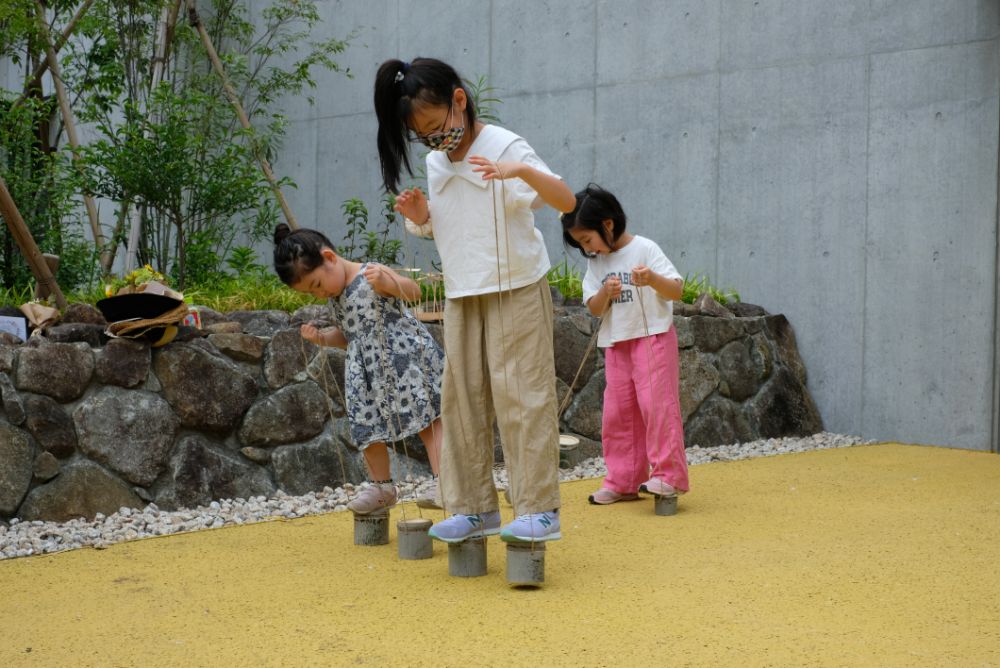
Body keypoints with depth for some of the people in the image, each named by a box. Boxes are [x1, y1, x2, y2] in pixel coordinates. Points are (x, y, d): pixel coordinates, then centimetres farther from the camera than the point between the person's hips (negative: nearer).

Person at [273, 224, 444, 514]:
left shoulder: (370, 274, -10)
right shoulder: (335, 298, 12)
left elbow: (413, 291, -18)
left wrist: (384, 280, -35)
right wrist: (321, 337, 4)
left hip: (404, 357, -8)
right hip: (366, 373, 8)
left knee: (427, 418, -7)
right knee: (367, 430, 11)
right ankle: (382, 487, 28)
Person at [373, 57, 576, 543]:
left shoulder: (504, 148, -14)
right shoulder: (436, 164, 7)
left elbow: (566, 202, -24)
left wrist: (522, 170, -41)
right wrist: (419, 215, -3)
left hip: (516, 292, -7)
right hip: (461, 297, 7)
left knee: (520, 395, -7)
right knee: (461, 398, 7)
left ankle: (540, 509, -1)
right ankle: (474, 508, 15)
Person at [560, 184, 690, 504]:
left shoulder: (644, 249, -10)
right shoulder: (596, 263, 7)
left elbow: (677, 290, -15)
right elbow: (594, 309, 1)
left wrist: (653, 279, -35)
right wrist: (605, 293, -20)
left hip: (653, 337, -6)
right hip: (616, 343, 6)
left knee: (656, 402, -12)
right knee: (617, 411, 7)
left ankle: (668, 474, -6)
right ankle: (623, 481, 14)